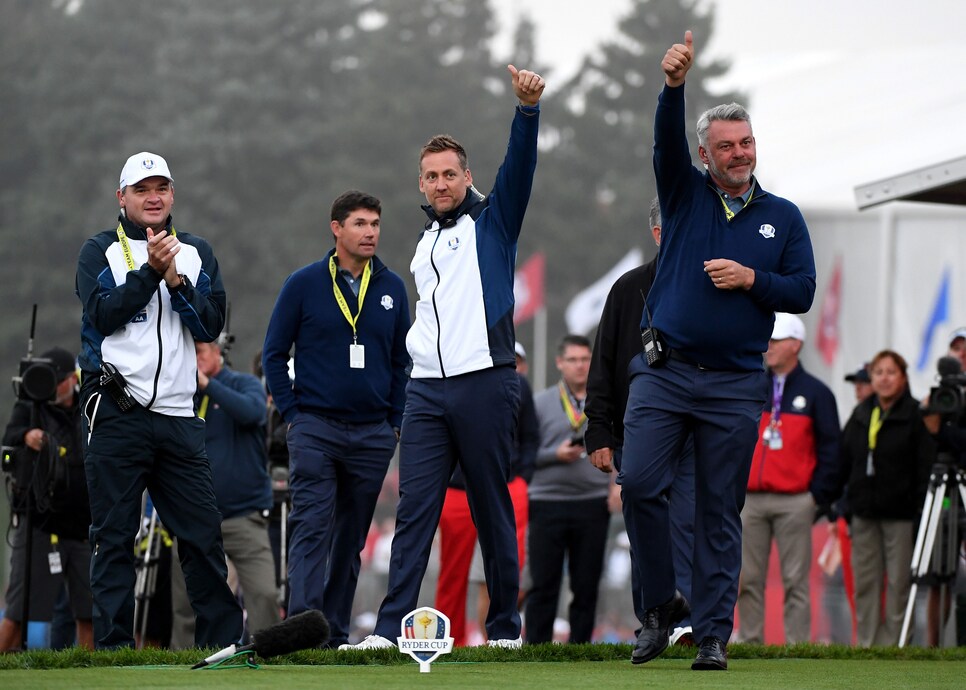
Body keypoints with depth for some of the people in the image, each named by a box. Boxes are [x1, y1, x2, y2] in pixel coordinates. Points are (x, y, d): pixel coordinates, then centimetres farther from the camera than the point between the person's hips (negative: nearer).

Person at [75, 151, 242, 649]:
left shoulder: (196, 253, 16)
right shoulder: (100, 252, 7)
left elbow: (211, 326, 4)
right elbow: (104, 316, -9)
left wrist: (176, 280, -10)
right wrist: (151, 271, -15)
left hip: (178, 416, 3)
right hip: (116, 414, -3)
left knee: (203, 532, -1)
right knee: (114, 536, -3)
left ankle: (223, 640, 2)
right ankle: (114, 645, 0)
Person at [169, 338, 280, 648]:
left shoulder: (244, 384, 1)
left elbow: (251, 411, -21)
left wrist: (207, 384, -20)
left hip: (244, 515, -3)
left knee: (263, 594, -15)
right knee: (185, 605, 3)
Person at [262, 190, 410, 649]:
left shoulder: (391, 289, 7)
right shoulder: (304, 284, -2)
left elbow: (402, 360, 14)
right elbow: (274, 353, 3)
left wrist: (394, 422, 7)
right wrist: (292, 414, -3)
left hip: (373, 434, 3)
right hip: (314, 430, -3)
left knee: (352, 538, 8)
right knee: (312, 530, -12)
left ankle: (336, 634, 14)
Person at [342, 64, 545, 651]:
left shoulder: (491, 222, 5)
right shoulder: (426, 242, 21)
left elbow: (520, 166, -12)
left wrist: (528, 108, -28)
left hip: (484, 383, -5)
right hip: (426, 388, 5)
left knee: (492, 508, 0)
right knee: (414, 508, -4)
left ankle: (505, 627, 7)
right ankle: (391, 628, -10)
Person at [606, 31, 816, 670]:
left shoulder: (783, 217, 10)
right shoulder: (685, 193, 8)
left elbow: (803, 291, 7)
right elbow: (667, 141, -11)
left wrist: (751, 279, -11)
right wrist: (674, 86, -31)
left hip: (735, 385, 0)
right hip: (664, 373, 0)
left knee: (721, 511, 1)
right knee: (640, 485, -13)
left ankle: (714, 634, 4)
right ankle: (662, 605, 5)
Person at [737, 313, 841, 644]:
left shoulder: (815, 393, 4)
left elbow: (830, 449, 2)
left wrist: (818, 497, -6)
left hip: (794, 502, -3)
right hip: (750, 500, 3)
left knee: (795, 580, -3)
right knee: (748, 579, 2)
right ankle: (750, 643, 5)